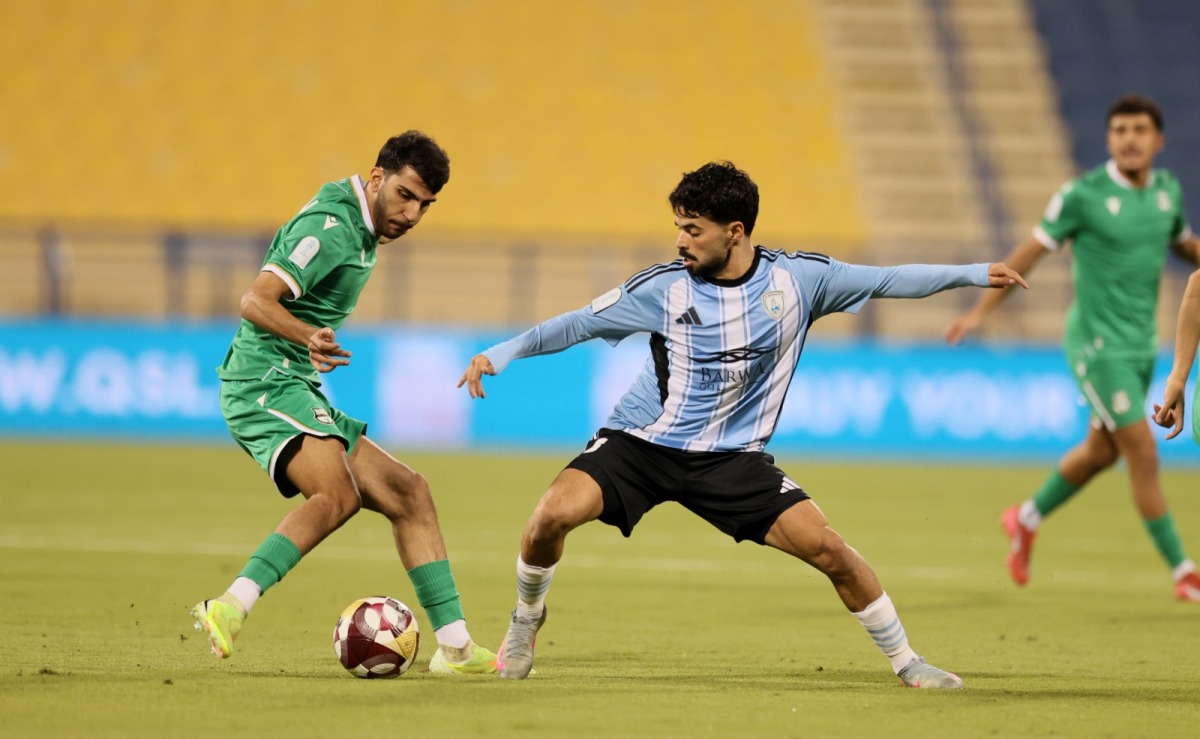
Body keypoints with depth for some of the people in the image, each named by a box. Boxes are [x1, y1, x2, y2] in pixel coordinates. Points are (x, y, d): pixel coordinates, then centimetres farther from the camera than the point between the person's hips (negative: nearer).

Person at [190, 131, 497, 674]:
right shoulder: (331, 227, -15)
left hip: (297, 389, 10)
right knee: (338, 492, -33)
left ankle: (455, 647, 11)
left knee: (407, 495, 8)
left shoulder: (360, 230, 16)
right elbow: (256, 300, -27)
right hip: (268, 382, -10)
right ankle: (229, 610, -43)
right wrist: (308, 337, -43)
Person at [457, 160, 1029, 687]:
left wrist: (974, 274, -2)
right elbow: (579, 323, 0)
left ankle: (905, 662, 8)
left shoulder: (797, 278, -6)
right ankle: (526, 621, 6)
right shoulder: (664, 287, -9)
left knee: (827, 548, -13)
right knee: (554, 515, -25)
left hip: (731, 457, 1)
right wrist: (498, 355, -7)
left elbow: (889, 281, 2)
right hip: (639, 442, -1)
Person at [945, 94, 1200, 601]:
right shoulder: (1084, 195, -14)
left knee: (1101, 451, 18)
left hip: (1141, 343, 7)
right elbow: (1032, 250, -5)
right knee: (1144, 454, -7)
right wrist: (981, 310, -3)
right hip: (1098, 344, -7)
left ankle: (1027, 519, 40)